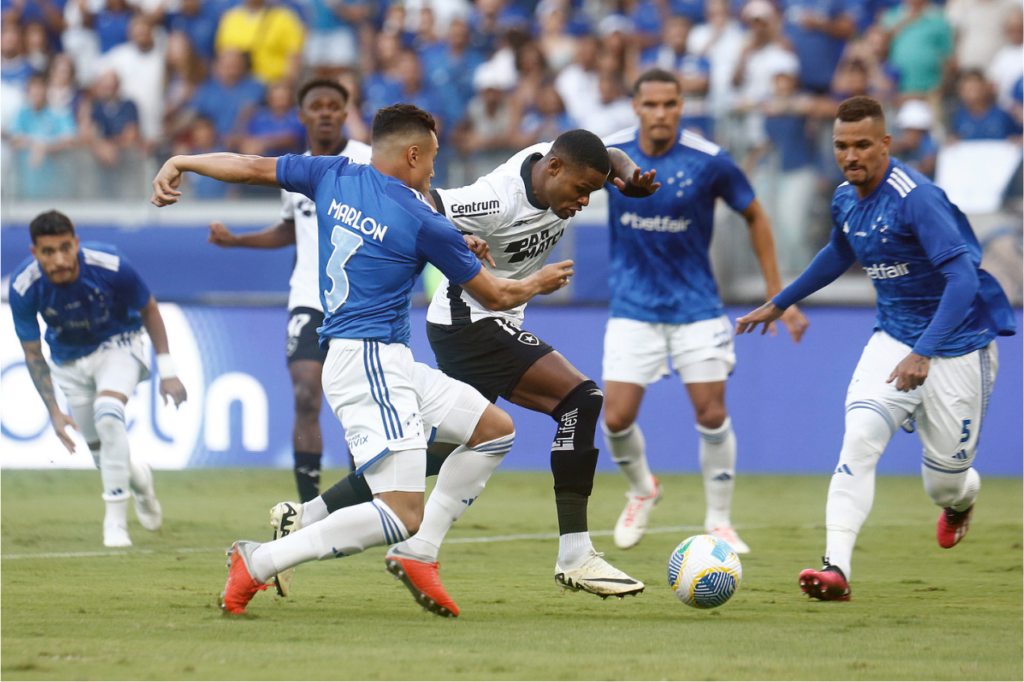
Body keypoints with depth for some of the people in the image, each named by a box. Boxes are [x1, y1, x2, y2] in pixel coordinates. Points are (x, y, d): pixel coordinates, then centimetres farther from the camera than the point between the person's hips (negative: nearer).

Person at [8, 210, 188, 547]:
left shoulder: (110, 265, -31)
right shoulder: (23, 287, -26)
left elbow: (148, 309, -10)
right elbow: (33, 354, -11)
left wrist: (167, 370, -9)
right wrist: (53, 411, -15)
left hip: (117, 345, -3)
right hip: (69, 359, 3)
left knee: (108, 413, -29)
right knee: (99, 446, 6)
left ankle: (116, 520, -21)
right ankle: (137, 477, 44)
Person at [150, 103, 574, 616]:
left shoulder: (334, 175, 8)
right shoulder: (423, 223, -8)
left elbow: (252, 167, 13)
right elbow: (496, 296, 4)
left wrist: (180, 163, 28)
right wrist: (539, 284, 25)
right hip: (369, 364, -9)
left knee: (495, 430, 16)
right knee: (402, 515, -18)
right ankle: (258, 563, -18)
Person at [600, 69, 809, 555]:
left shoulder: (709, 162, -13)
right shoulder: (610, 152, -9)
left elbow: (755, 217, 1)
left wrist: (778, 295, 1)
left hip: (696, 308, -1)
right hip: (633, 309, 1)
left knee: (712, 414, -5)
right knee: (616, 419, -6)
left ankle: (719, 522, 12)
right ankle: (642, 491, 25)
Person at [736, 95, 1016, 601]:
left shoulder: (916, 197, -24)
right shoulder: (846, 199, 1)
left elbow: (964, 278, -31)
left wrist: (923, 355, -39)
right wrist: (779, 303, 33)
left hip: (958, 344, -5)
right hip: (893, 337, 5)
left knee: (943, 482, 2)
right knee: (860, 436, -20)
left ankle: (962, 499, 42)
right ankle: (837, 568, -26)